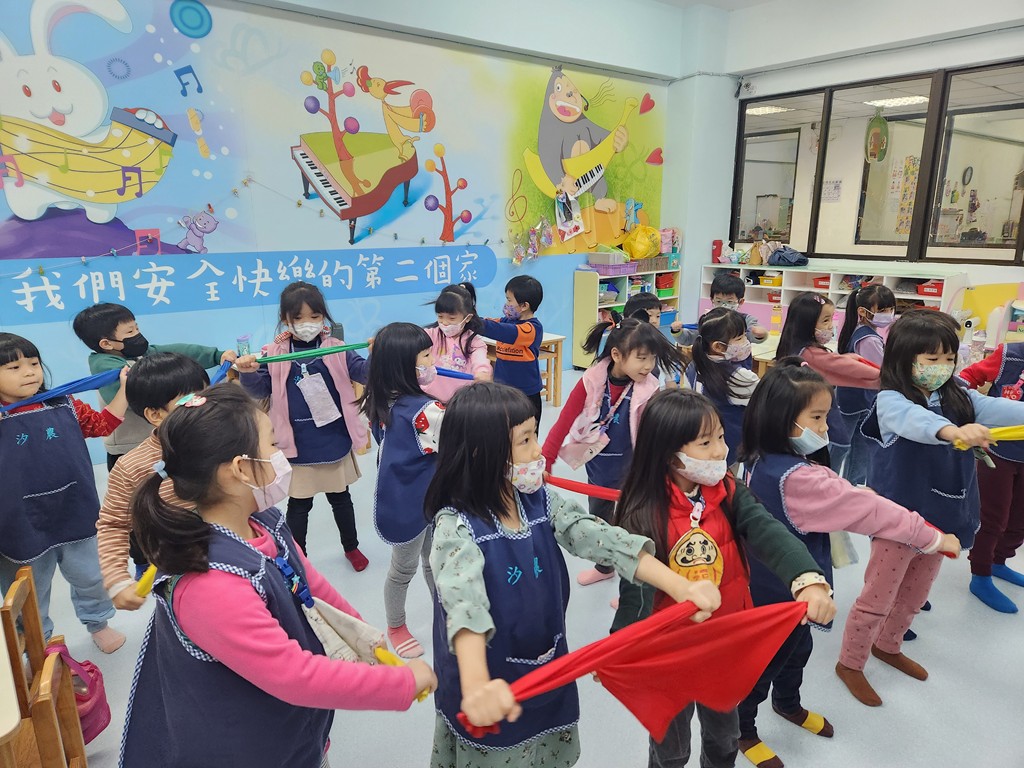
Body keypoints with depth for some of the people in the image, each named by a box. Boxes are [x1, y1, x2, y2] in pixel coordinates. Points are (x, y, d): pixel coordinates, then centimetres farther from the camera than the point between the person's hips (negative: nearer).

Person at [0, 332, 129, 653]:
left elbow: (103, 423, 10)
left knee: (91, 578, 22)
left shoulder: (64, 406, -3)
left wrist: (125, 387, 1)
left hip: (76, 515, 3)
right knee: (29, 595, 18)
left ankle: (98, 622, 46)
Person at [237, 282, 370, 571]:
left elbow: (365, 373, -10)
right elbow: (260, 391, -5)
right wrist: (248, 373, -26)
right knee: (299, 504, 15)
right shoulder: (274, 354, -5)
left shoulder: (336, 350, -4)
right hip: (297, 447, -1)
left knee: (340, 498, 21)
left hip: (335, 443, 1)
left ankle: (351, 547, 43)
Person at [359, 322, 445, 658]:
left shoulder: (382, 403, -5)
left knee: (433, 560, 25)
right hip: (412, 503, -8)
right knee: (404, 569, 15)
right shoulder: (427, 411, -30)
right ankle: (396, 629, 37)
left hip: (398, 497, 8)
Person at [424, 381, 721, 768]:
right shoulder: (457, 525, -25)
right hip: (493, 684, -5)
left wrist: (679, 586, -31)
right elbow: (465, 601, -42)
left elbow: (600, 538, -19)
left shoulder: (540, 502, -8)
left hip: (547, 673, 5)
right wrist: (476, 685, -59)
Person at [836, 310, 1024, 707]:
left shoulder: (959, 398, 2)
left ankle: (887, 645, 47)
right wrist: (953, 431, -58)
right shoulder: (890, 400, -18)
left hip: (941, 517, 7)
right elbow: (913, 420, -39)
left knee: (914, 596, 24)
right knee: (878, 597, 7)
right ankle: (850, 663, 26)